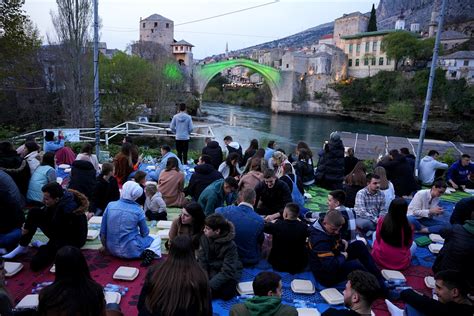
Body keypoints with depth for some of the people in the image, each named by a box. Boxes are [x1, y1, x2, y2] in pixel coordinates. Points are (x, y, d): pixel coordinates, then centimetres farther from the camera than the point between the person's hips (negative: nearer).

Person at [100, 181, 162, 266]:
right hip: (130, 251, -3)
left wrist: (105, 246, 15)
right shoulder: (138, 210, -12)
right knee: (157, 238, 18)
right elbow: (145, 233, -1)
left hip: (112, 249, 3)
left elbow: (103, 231, -2)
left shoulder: (110, 205, -8)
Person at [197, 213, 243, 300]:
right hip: (211, 268, 4)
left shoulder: (230, 246, -24)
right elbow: (202, 260, -9)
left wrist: (210, 286, -33)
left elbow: (227, 272, -26)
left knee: (225, 294, -29)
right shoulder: (204, 238, -10)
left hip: (229, 273, -4)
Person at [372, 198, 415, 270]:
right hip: (400, 264, -1)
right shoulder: (408, 227, -20)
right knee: (414, 245, 28)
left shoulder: (381, 221, -15)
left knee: (374, 233, 24)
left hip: (379, 259, 1)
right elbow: (408, 245, -2)